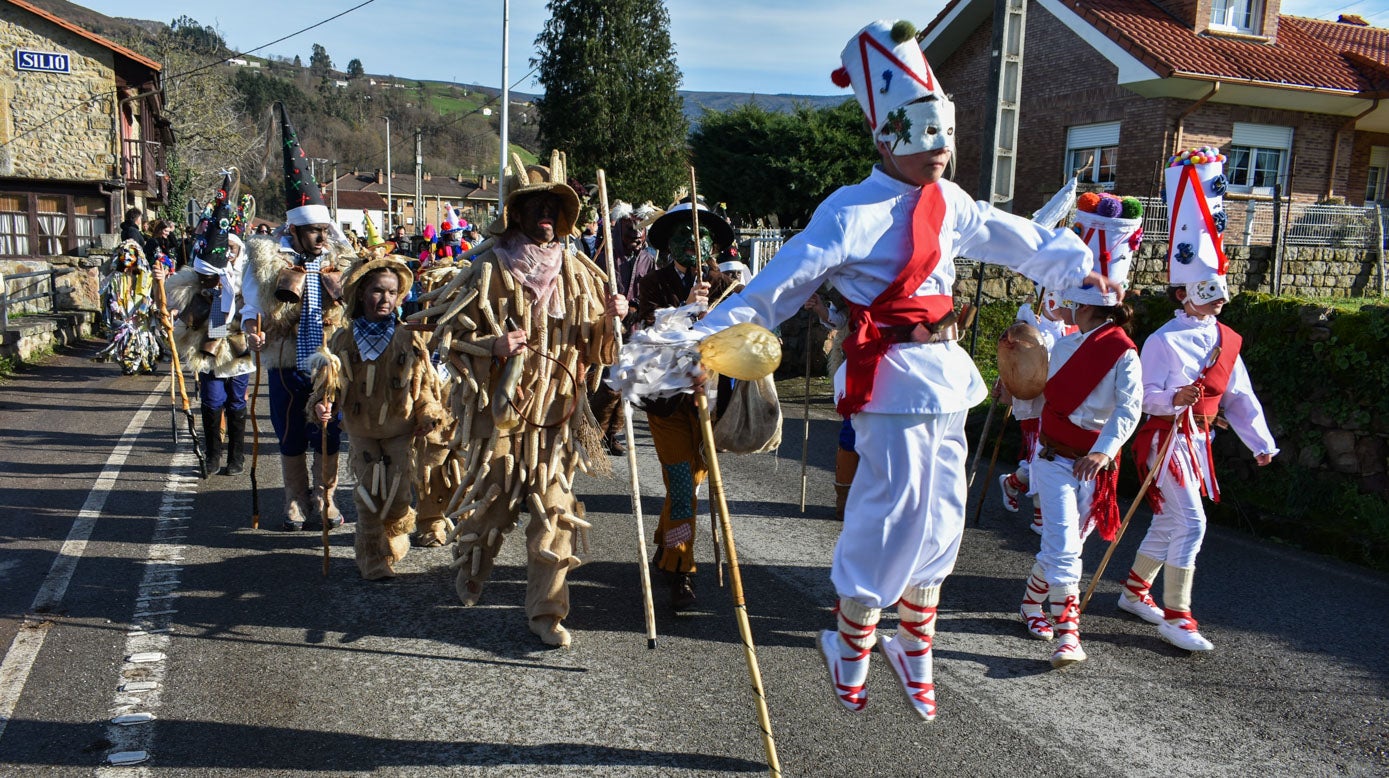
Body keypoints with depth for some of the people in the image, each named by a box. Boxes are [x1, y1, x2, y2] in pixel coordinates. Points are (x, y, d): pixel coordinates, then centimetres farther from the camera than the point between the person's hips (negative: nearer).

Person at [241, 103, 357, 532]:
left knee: (328, 436, 9)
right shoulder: (269, 261, -3)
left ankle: (324, 498, 25)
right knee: (291, 439, 9)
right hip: (287, 366, -1)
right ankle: (296, 501, 24)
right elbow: (252, 307, 2)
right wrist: (251, 328, -15)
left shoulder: (339, 262, 4)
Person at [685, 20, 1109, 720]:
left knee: (940, 519, 14)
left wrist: (1078, 266, 32)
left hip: (946, 374, 8)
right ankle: (850, 647, 19)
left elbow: (1017, 239, 25)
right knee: (893, 516, -4)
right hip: (893, 379, -8)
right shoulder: (853, 212, -14)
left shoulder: (948, 203, 10)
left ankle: (913, 650, 31)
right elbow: (782, 281, -18)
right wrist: (708, 338, -24)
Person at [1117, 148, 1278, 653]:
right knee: (1191, 522, -12)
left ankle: (1135, 592, 33)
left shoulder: (1225, 340, 9)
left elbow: (1239, 395, 12)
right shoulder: (1163, 341, -14)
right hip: (1166, 437, -8)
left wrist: (1260, 441, 10)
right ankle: (1175, 616, -4)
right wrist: (1174, 399, -37)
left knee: (1168, 523, 15)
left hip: (1197, 439, 8)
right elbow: (1146, 396, -17)